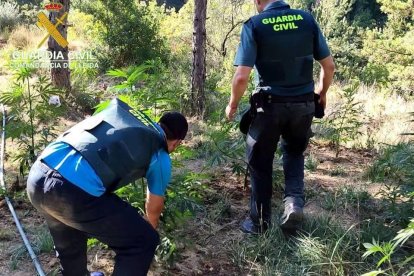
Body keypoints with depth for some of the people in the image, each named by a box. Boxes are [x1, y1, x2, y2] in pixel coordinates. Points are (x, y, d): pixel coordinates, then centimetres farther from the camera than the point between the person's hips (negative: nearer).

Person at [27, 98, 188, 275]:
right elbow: (154, 208, 27)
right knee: (143, 242, 12)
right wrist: (149, 226, 50)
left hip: (37, 176, 8)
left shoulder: (120, 109, 25)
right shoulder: (160, 157, 11)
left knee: (69, 244, 35)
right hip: (75, 192, -7)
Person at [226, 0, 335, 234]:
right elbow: (329, 66, 5)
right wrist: (322, 92, 22)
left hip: (270, 105, -3)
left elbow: (242, 77, -15)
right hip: (304, 104, 3)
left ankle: (260, 221, 23)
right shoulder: (307, 19, 2)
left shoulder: (255, 25, -8)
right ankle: (295, 201, 7)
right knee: (294, 153, 27)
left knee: (260, 162, 14)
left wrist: (233, 105, 2)